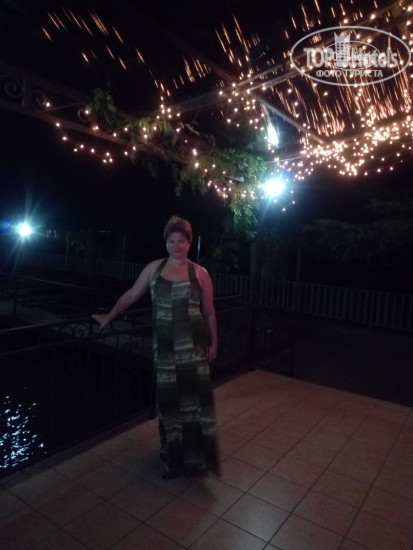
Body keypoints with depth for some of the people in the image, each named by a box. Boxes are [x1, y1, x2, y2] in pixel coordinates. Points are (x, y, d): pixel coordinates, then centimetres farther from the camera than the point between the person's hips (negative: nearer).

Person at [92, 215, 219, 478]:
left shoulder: (200, 273, 0)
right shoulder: (154, 268, 6)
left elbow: (209, 312, 3)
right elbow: (131, 295, 13)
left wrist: (214, 342, 1)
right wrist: (109, 316, 15)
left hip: (193, 343, -2)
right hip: (164, 344, 2)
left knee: (195, 395, -2)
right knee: (168, 397, 9)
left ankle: (197, 454, 14)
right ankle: (174, 457, 24)